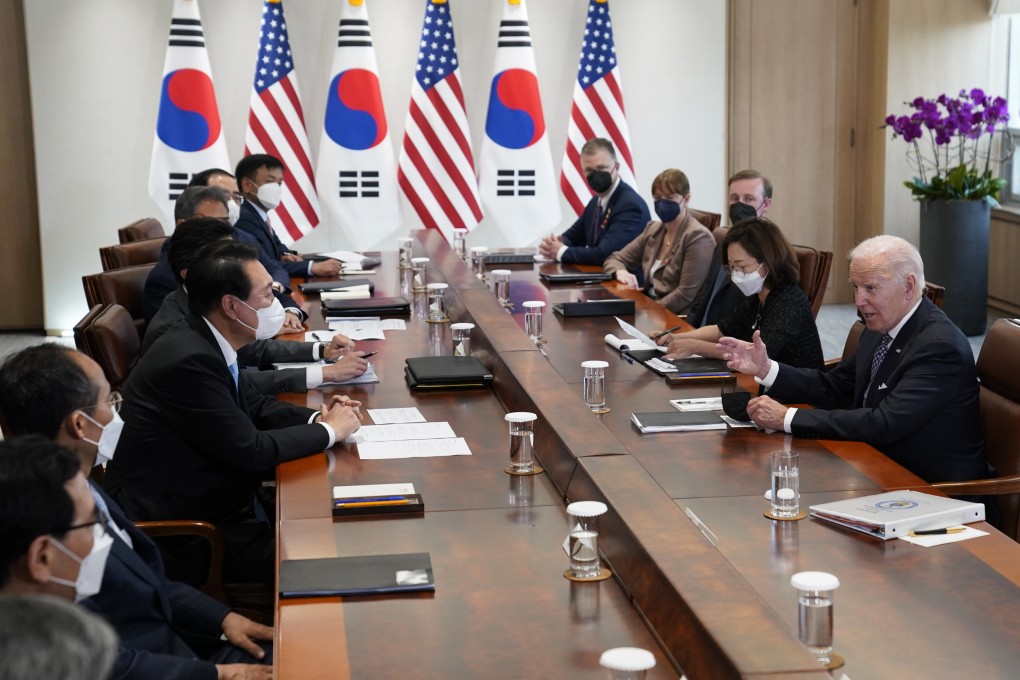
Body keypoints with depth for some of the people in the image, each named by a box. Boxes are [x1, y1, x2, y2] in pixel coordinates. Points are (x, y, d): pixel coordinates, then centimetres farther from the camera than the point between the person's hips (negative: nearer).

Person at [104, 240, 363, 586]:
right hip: (177, 531, -9)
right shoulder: (189, 360, -26)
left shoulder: (205, 341, 1)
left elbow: (254, 405, 16)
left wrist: (316, 417, -2)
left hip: (212, 498, 9)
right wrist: (328, 431, -9)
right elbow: (250, 450, -22)